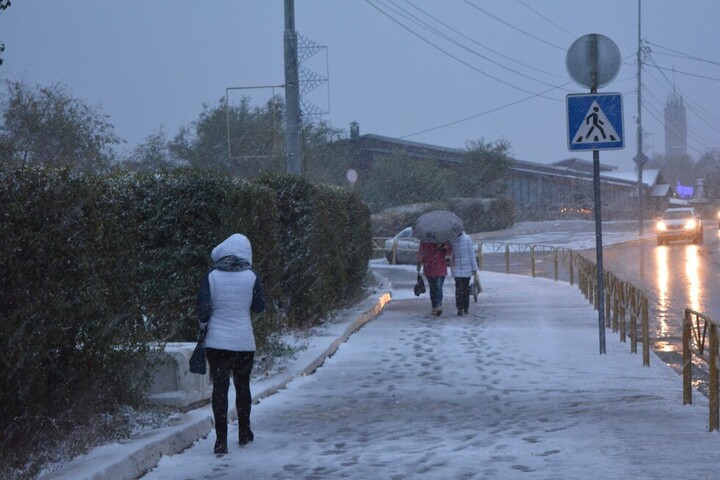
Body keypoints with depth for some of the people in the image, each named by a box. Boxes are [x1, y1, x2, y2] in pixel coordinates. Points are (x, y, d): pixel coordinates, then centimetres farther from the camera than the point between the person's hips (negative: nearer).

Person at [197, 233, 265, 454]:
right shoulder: (251, 276, -5)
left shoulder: (212, 277, -6)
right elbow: (259, 307, 4)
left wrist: (204, 327, 10)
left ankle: (221, 439, -6)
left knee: (219, 388, 1)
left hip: (216, 341, -1)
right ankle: (244, 432, 29)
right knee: (242, 386, 17)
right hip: (244, 342, 1)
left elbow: (203, 309, -7)